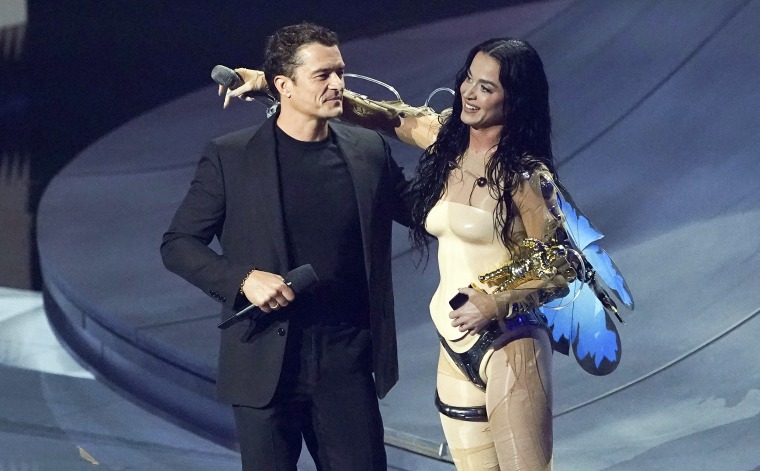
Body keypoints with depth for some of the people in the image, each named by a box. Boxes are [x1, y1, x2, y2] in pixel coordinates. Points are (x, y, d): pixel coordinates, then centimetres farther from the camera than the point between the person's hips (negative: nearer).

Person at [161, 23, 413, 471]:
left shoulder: (369, 150, 6)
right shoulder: (230, 156, -2)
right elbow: (177, 244, 1)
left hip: (347, 361, 2)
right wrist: (243, 279, -15)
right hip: (266, 362, -2)